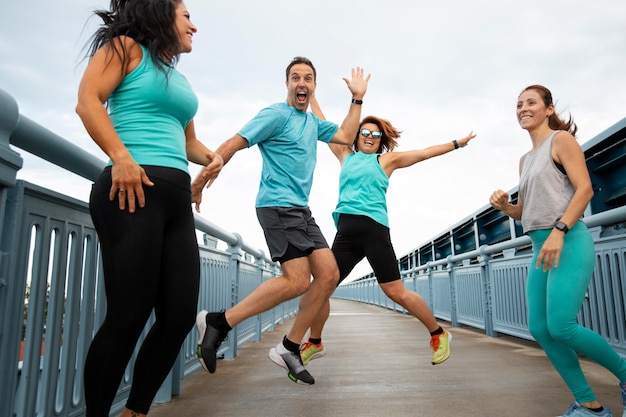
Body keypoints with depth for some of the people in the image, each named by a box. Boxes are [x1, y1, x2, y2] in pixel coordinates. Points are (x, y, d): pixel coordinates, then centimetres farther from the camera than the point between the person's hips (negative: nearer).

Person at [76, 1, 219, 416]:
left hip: (177, 198, 8)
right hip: (133, 189, -7)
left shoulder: (180, 80, 28)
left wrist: (213, 157, 14)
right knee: (128, 316, -9)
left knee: (180, 315, 3)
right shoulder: (126, 47, 8)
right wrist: (121, 157, -18)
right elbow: (88, 102, -5)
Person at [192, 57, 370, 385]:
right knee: (297, 281, -19)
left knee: (329, 274, -1)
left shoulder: (313, 122, 20)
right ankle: (217, 323, -8)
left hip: (301, 210, 9)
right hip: (278, 206, -9)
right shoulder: (276, 114, -5)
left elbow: (345, 136, 26)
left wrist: (357, 99, 22)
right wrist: (198, 183, -15)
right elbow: (232, 145, -10)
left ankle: (290, 348, 8)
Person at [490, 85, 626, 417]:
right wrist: (504, 206, 2)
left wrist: (559, 231, -22)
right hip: (540, 247, 8)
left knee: (560, 327, -15)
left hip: (568, 241, -8)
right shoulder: (525, 160, 21)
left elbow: (585, 189, -12)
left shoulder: (561, 139, 0)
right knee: (540, 328, 0)